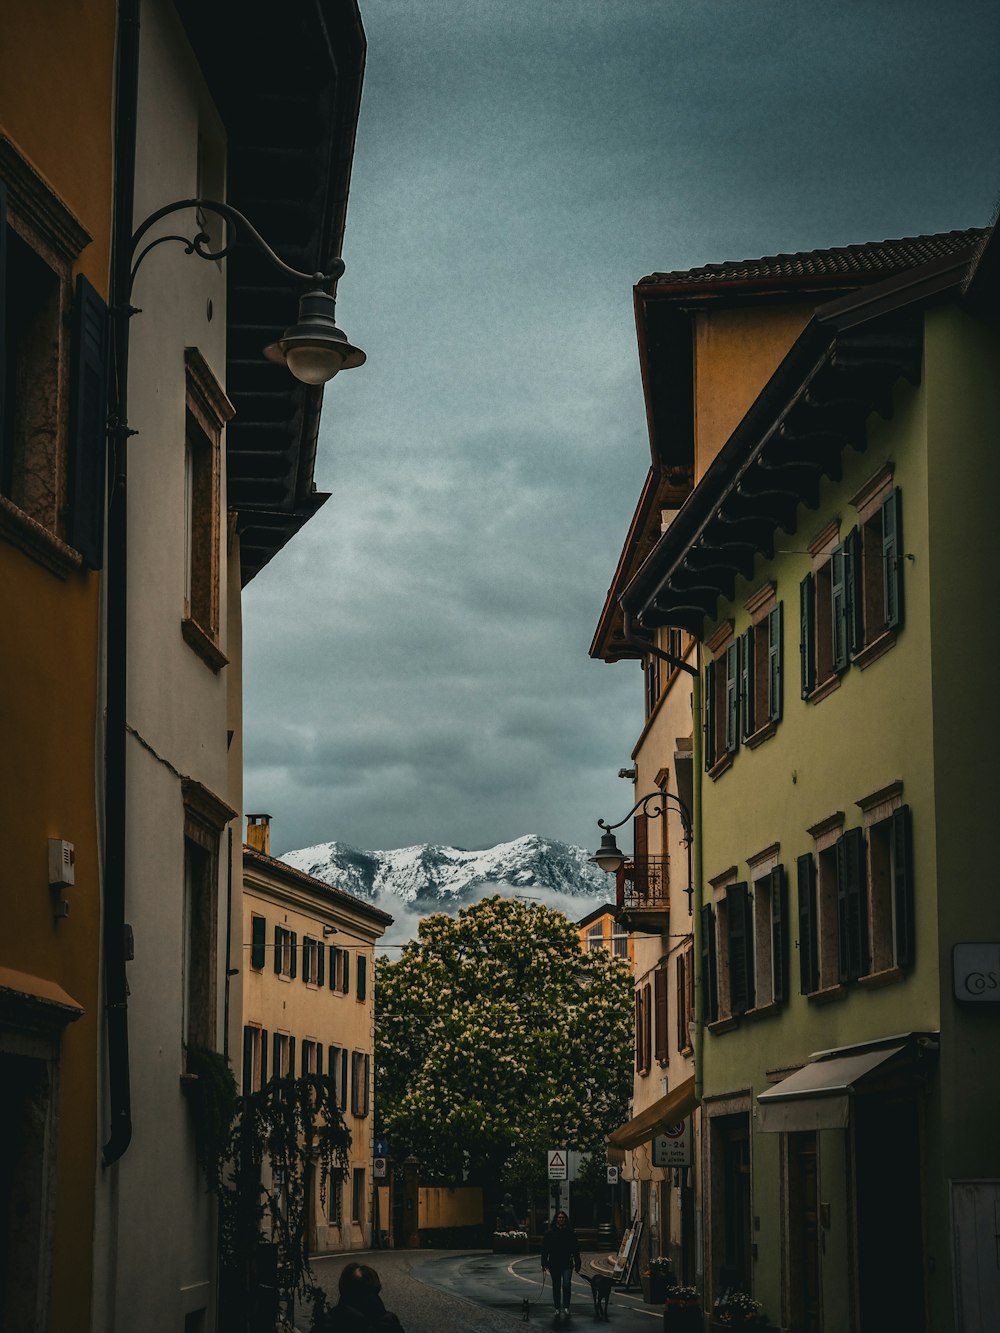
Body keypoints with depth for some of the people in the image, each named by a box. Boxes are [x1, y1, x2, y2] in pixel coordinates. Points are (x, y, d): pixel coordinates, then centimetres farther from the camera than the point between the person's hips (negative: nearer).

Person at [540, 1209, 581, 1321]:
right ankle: (557, 1309, 17)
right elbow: (544, 1249, 1)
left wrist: (577, 1264, 4)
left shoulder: (570, 1232, 2)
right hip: (554, 1265, 1)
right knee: (556, 1287, 8)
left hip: (567, 1264, -1)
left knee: (566, 1285, -14)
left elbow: (576, 1249, 6)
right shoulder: (550, 1233, 1)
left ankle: (566, 1307, -4)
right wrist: (544, 1264, -4)